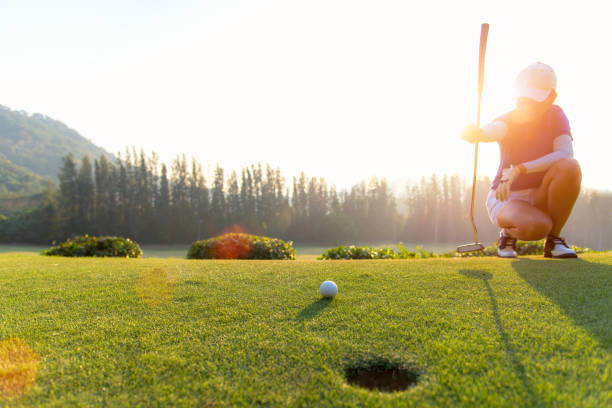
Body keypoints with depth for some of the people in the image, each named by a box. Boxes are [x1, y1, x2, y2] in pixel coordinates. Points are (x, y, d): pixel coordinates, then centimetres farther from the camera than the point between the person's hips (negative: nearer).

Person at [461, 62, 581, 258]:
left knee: (570, 167, -28)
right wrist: (475, 132, -57)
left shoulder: (555, 115, -2)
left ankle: (554, 239, -11)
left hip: (540, 198, 3)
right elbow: (494, 130, -32)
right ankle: (508, 232, 2)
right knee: (536, 226, -37)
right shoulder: (509, 119, -6)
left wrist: (518, 169, -33)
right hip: (506, 198, -3)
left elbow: (566, 154, -20)